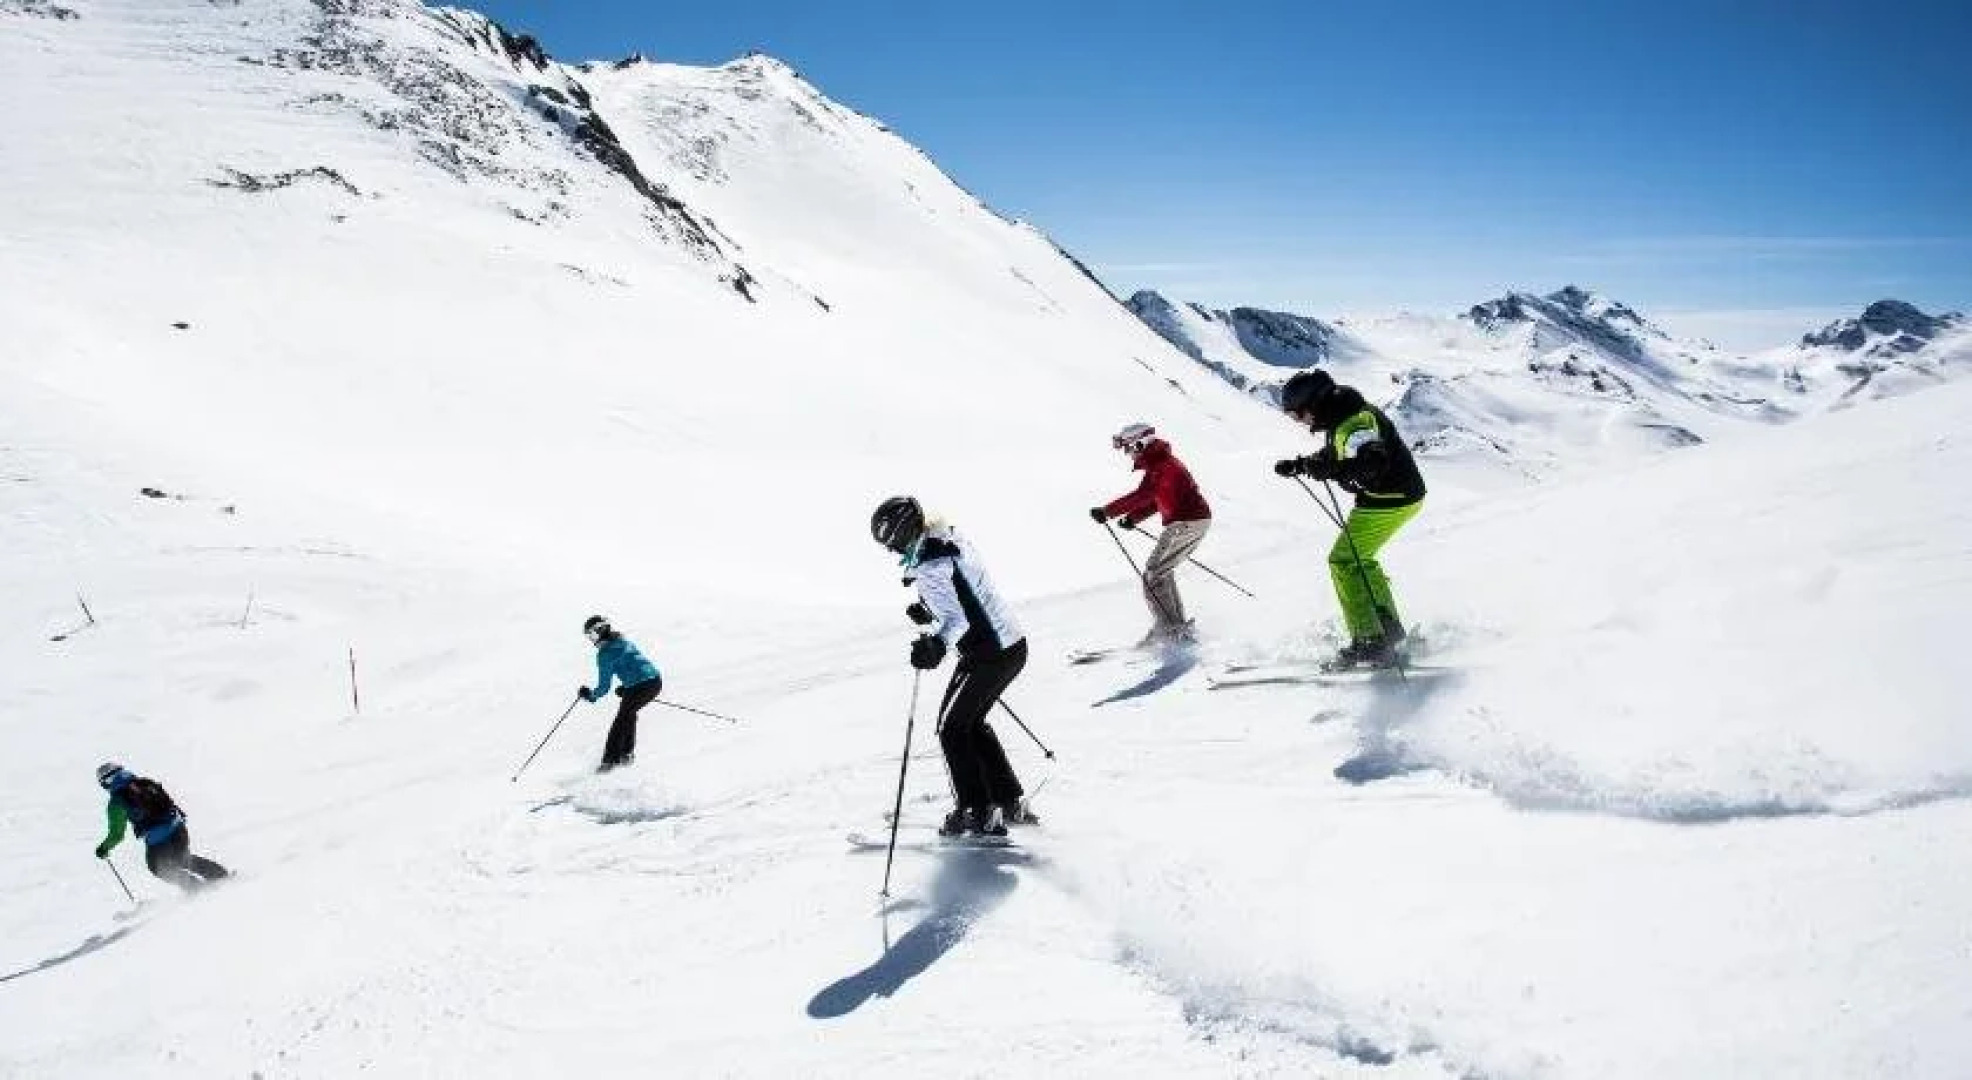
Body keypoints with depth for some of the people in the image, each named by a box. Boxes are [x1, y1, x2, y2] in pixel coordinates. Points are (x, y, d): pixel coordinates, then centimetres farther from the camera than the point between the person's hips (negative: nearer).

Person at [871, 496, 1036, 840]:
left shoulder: (928, 566, -19)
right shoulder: (952, 539, 9)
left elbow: (956, 619, -26)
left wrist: (937, 643, -41)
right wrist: (929, 611, 27)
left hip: (987, 654, -9)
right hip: (1015, 644, 9)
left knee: (952, 728, 6)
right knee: (972, 722, 22)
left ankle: (977, 813, 10)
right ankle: (1011, 802, 25)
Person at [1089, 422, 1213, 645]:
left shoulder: (1159, 465, -14)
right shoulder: (1162, 461, 18)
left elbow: (1142, 496, -25)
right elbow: (1156, 499, 23)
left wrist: (1107, 512, -22)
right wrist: (1133, 518, 12)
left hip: (1186, 524, -10)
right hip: (1197, 521, 10)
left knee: (1153, 575, -7)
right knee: (1162, 572, 18)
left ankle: (1172, 629, -10)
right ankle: (1178, 627, 21)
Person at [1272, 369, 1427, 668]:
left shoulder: (1355, 420, -23)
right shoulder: (1342, 418, 11)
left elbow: (1372, 462, -36)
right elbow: (1334, 457, 27)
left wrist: (1330, 470, -43)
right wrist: (1299, 465, 18)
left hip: (1390, 499, -11)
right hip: (1401, 494, 11)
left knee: (1344, 561, -8)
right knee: (1360, 560, 20)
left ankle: (1370, 641, -9)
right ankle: (1390, 630, 25)